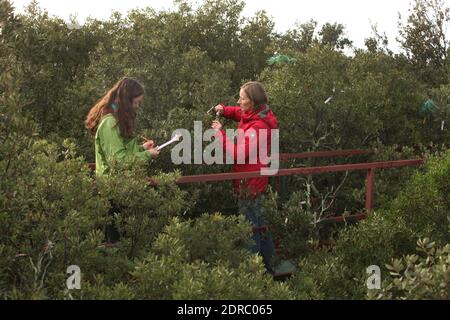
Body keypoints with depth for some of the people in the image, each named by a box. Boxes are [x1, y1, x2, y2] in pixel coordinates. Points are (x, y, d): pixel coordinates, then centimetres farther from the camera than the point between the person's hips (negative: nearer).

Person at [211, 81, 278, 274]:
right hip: (255, 181, 10)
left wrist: (220, 133, -19)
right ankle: (267, 265, 33)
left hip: (250, 183, -10)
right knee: (259, 223, 20)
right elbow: (239, 113, 27)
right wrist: (224, 111, 7)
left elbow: (238, 154, -28)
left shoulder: (257, 127, -24)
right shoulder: (254, 115, 5)